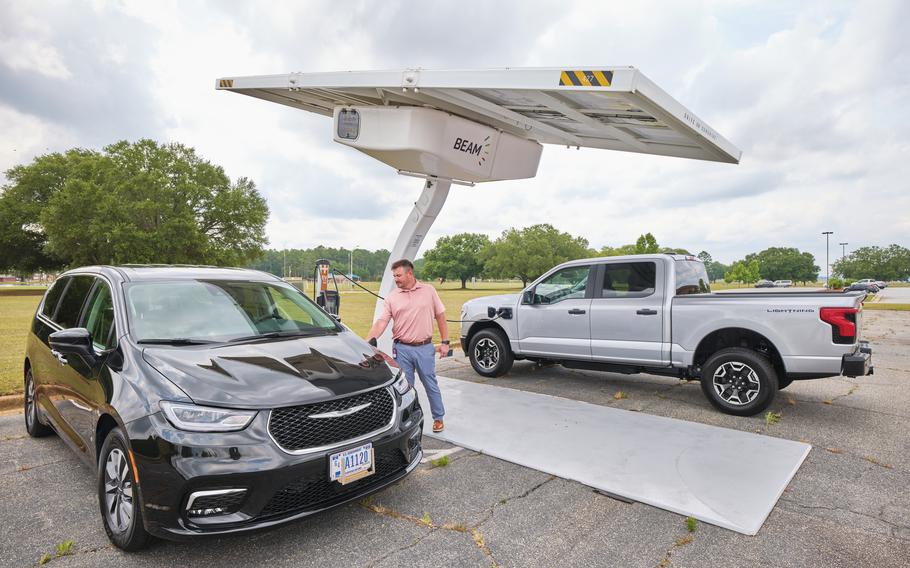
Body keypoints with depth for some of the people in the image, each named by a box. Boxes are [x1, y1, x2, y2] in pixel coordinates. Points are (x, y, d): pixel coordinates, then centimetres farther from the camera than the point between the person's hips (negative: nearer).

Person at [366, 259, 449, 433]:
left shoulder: (429, 291, 1)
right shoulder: (391, 297, 1)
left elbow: (440, 317, 5)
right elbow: (382, 322, -7)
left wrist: (445, 342, 1)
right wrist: (369, 340, -22)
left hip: (425, 348, -1)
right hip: (402, 349, 1)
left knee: (431, 385, 9)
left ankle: (438, 418, 27)